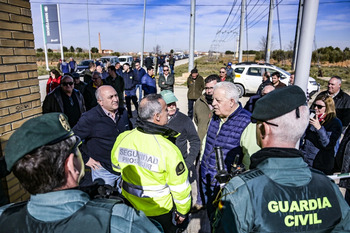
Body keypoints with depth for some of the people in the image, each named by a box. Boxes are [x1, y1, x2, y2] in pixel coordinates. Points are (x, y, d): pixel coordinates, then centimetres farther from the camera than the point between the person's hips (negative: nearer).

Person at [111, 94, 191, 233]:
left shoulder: (122, 138, -16)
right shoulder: (168, 150, -30)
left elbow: (116, 167, 3)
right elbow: (180, 188, -19)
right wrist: (182, 211, -1)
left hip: (129, 206, 5)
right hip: (159, 211, -4)